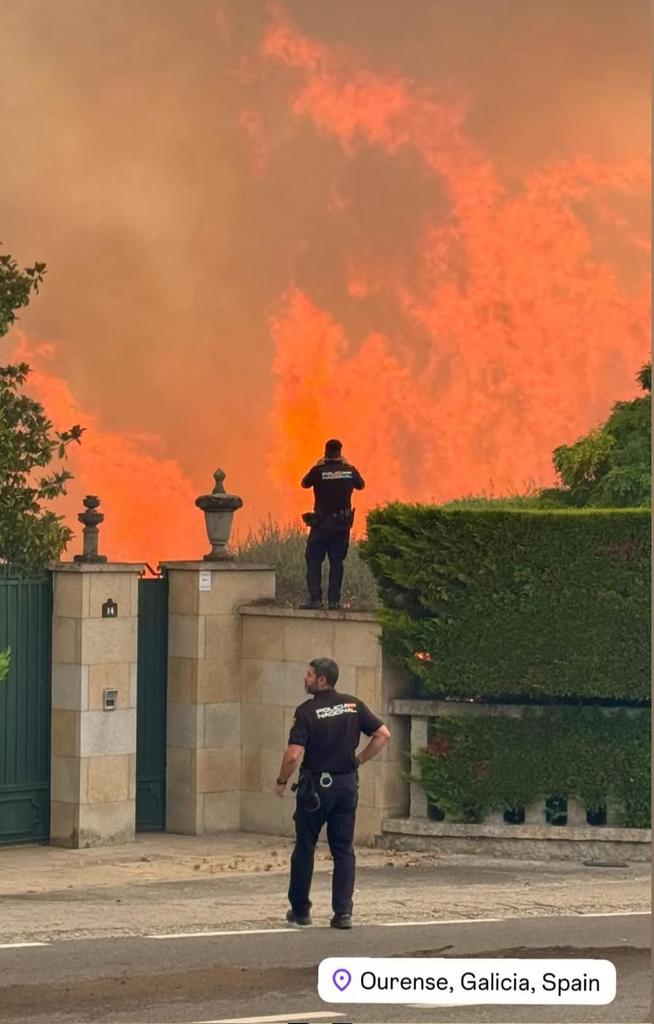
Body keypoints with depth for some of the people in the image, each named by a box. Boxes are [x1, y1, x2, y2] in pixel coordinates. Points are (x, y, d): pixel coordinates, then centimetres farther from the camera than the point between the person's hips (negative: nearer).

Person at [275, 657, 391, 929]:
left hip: (315, 786, -4)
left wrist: (282, 781, -3)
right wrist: (358, 760, 7)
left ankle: (300, 910, 17)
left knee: (304, 849, 10)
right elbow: (383, 735, -1)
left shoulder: (307, 711, -13)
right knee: (344, 850, 7)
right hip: (347, 784, 4)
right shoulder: (353, 705, 1)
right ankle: (343, 912, -2)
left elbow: (294, 755, -19)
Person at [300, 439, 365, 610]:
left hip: (322, 523, -3)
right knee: (336, 562, 9)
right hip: (343, 523, 3)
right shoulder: (350, 471, -2)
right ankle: (334, 599, 4)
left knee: (314, 560, 3)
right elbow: (361, 485, 17)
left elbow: (304, 483, 6)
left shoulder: (318, 471, -12)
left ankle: (315, 598, -8)